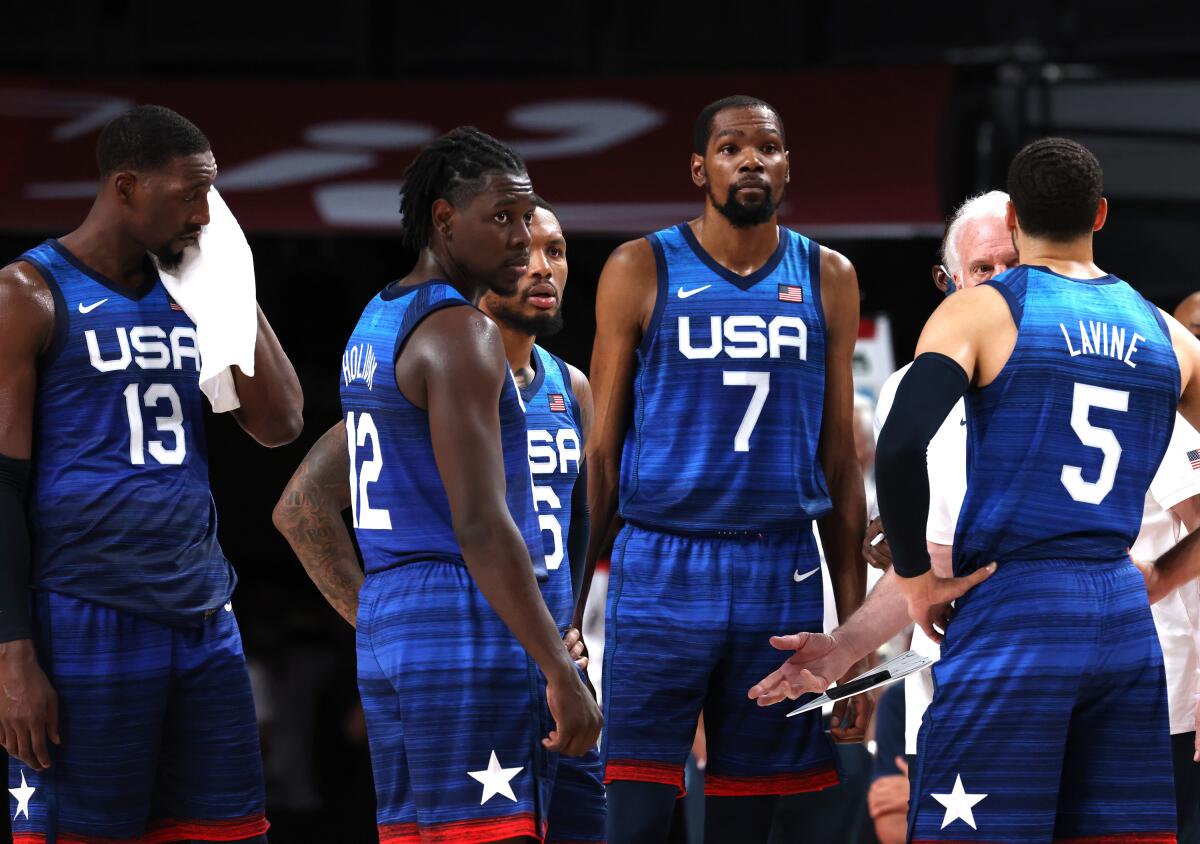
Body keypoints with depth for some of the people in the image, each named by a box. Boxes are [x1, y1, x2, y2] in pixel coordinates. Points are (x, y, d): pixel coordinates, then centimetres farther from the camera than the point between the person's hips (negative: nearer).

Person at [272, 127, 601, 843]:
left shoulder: (375, 330, 19)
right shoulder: (460, 333, -11)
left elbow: (301, 510, 25)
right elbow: (481, 524, -20)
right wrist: (562, 674, -19)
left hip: (391, 631, 10)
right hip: (475, 631, -10)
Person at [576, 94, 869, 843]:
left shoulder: (827, 280, 9)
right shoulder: (642, 271, 2)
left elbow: (840, 462, 12)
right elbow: (601, 452, 4)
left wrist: (856, 631, 7)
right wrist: (567, 612, -3)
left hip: (783, 577, 3)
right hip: (662, 573, -3)